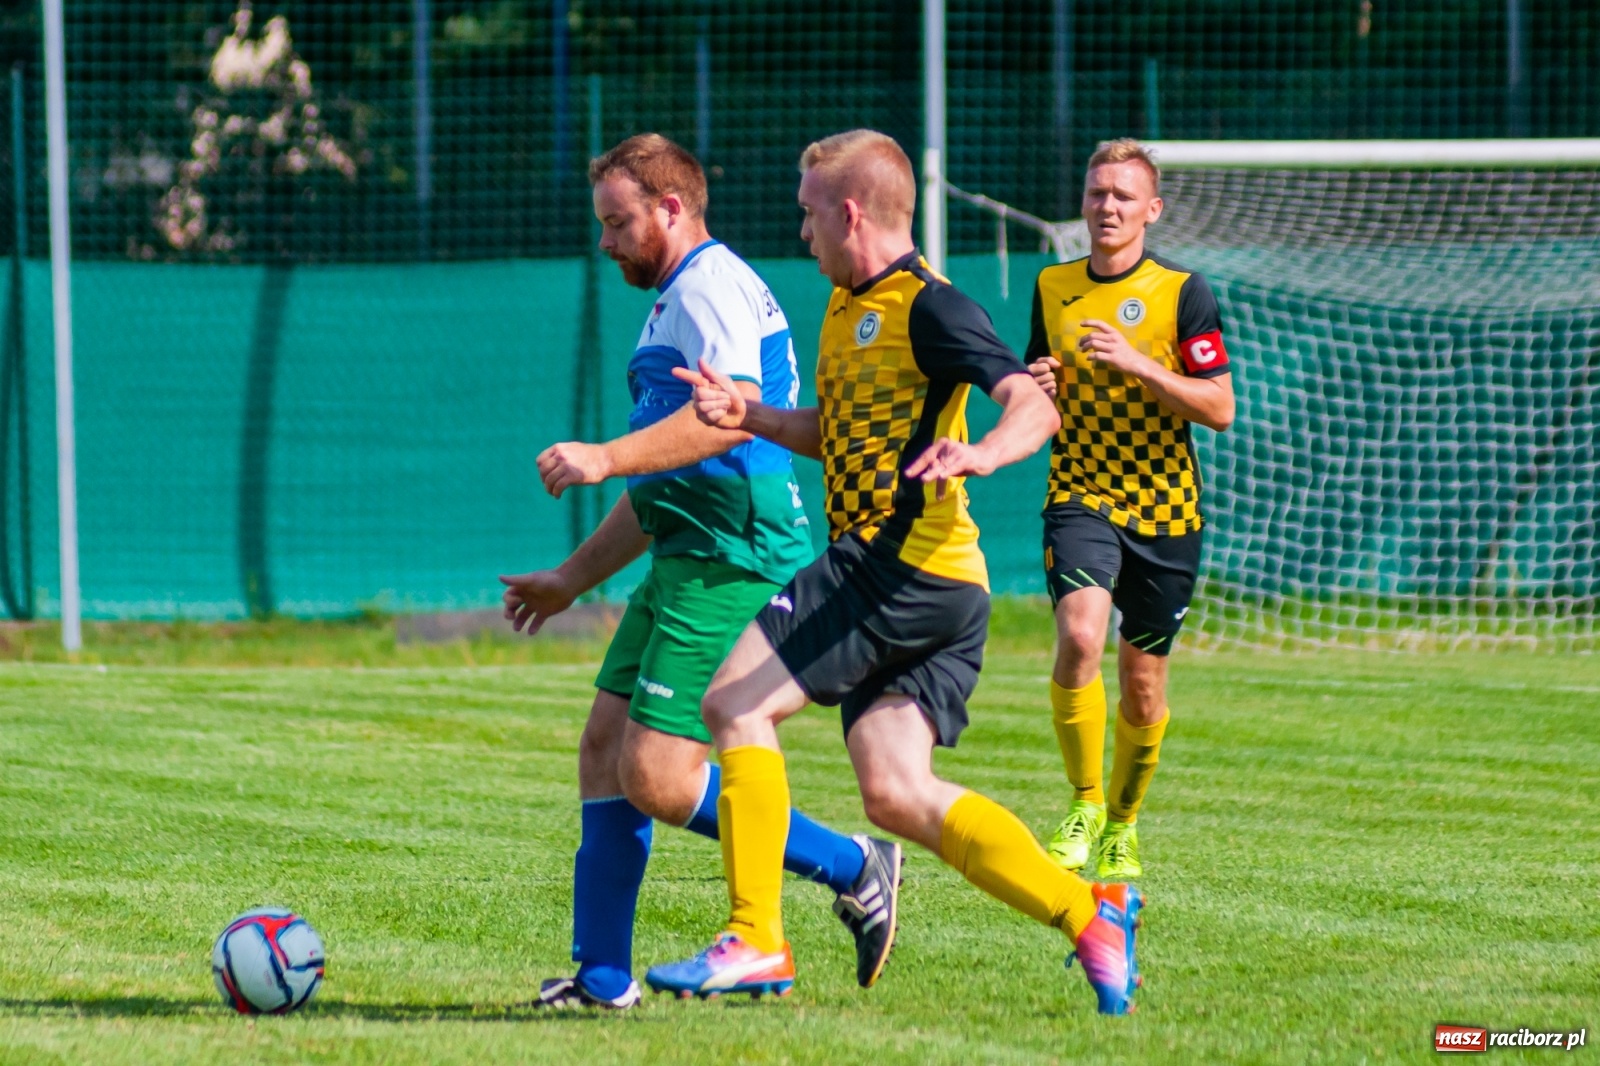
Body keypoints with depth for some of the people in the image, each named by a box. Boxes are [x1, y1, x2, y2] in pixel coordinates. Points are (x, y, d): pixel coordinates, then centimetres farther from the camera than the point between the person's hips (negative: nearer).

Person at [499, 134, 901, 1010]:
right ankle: (601, 976, 12)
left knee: (658, 779, -14)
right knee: (605, 747, 9)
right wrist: (571, 580, 32)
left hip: (730, 566, -11)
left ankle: (853, 870, -4)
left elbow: (733, 414, -26)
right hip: (689, 560, 11)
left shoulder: (711, 284, -9)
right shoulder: (678, 299, 24)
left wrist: (607, 459, -27)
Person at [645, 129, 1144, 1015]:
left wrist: (984, 452, -41)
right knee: (894, 794, 1)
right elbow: (837, 434, 32)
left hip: (907, 564, -10)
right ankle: (1088, 912, 0)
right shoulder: (847, 310, 20)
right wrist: (749, 415, 14)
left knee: (735, 705, -12)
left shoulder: (927, 307, -10)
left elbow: (1033, 404, -20)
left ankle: (754, 941, -13)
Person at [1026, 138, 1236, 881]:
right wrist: (1041, 388, -5)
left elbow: (1220, 408, -9)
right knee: (1079, 634, -26)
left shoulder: (1182, 293, -4)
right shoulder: (1052, 288, 7)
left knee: (1142, 683, 6)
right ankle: (1083, 805, -11)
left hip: (1164, 511, -1)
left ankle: (1121, 824, 30)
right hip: (1080, 494, 1)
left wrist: (1135, 362, -21)